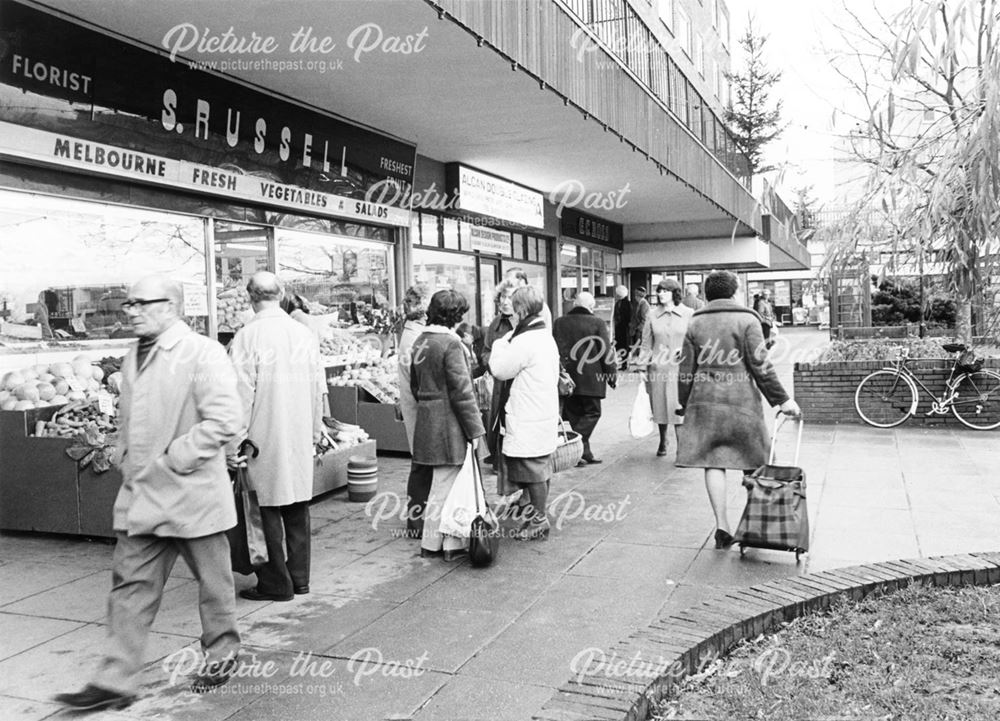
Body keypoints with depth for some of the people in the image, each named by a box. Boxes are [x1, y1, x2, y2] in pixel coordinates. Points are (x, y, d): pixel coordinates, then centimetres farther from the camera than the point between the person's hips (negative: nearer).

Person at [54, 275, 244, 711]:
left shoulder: (201, 353, -14)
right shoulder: (133, 358, 11)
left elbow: (225, 420, -21)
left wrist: (172, 460, -19)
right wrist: (125, 456, 9)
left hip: (192, 493, -7)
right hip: (140, 495, 7)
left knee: (213, 580, 11)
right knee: (131, 584, 8)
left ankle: (221, 654, 31)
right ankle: (115, 681, 15)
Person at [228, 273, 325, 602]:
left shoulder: (248, 336, -13)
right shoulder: (305, 333, 3)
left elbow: (242, 393, -13)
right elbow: (318, 389, 9)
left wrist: (234, 442, -7)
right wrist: (315, 433, 18)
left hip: (264, 437, -5)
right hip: (300, 437, 5)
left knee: (267, 508, 4)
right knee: (297, 505, 14)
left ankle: (276, 583, 12)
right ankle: (299, 576, 23)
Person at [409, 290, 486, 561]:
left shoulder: (420, 342, 9)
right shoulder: (451, 343, -17)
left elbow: (415, 384, 17)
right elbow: (461, 390, -18)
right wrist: (475, 428, -13)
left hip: (427, 418, 8)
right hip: (449, 424, -8)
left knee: (440, 484, 16)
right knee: (447, 484, 1)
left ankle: (431, 543, 23)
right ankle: (453, 545, 11)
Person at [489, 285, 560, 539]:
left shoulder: (524, 341, -20)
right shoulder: (546, 337, 10)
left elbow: (499, 370, -13)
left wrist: (501, 342, 1)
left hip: (528, 421, -9)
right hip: (546, 414, 9)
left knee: (533, 472, 1)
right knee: (540, 469, 18)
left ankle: (539, 521, 9)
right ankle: (538, 510, 31)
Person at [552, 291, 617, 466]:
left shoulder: (559, 322, 6)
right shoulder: (597, 323, -6)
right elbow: (606, 352, -5)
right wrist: (612, 375, 5)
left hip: (567, 379, 4)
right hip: (590, 379, -4)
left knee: (575, 415, 12)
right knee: (592, 413, 7)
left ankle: (585, 453, 17)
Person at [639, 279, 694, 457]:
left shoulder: (688, 314, 0)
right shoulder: (652, 314, 5)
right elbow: (646, 343, 7)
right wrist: (642, 367, 4)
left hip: (680, 368, -2)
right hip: (658, 367, 2)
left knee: (680, 408, -6)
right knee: (660, 405, 11)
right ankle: (662, 441, 33)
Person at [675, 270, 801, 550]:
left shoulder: (695, 323, 7)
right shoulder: (747, 320, -1)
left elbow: (686, 371, 6)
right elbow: (760, 366, -7)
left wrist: (685, 405, 14)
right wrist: (781, 399, -1)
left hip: (704, 401, 2)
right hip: (741, 400, -2)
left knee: (713, 463, 3)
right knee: (753, 462, 11)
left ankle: (721, 524, -5)